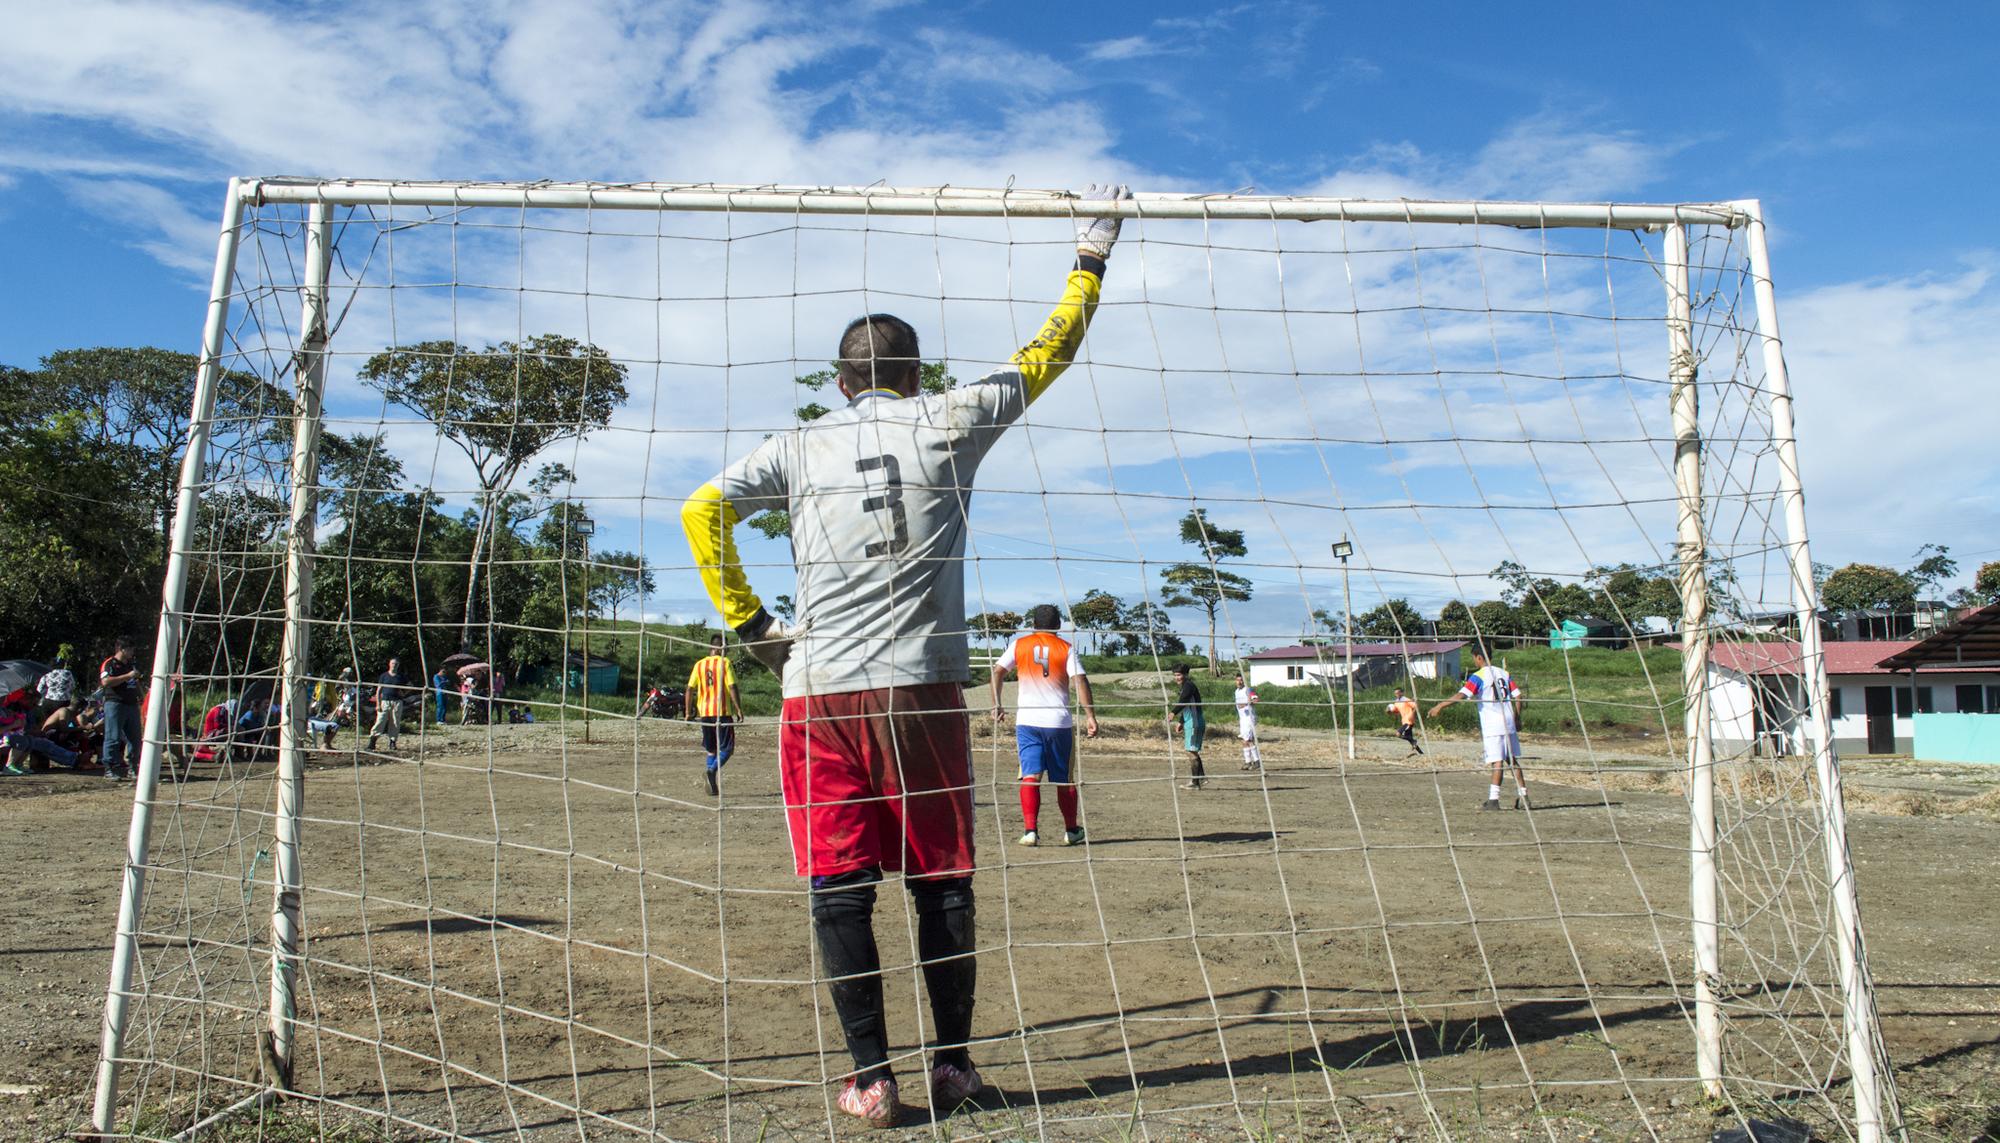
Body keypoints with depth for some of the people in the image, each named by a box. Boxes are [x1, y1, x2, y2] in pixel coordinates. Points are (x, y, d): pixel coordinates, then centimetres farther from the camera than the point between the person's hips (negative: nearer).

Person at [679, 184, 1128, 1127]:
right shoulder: (946, 422, 7)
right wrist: (1092, 255, 26)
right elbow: (1048, 354, 16)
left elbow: (702, 510, 3)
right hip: (923, 691, 0)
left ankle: (871, 1079, 8)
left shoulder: (800, 446, 10)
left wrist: (749, 625, 6)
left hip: (818, 694, 0)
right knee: (941, 884, 10)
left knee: (838, 890, 5)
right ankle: (953, 1065, 19)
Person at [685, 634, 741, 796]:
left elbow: (690, 689, 5)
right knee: (726, 748, 1)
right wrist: (738, 708, -7)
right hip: (722, 711, -5)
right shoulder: (724, 663, -4)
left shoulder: (699, 664, 8)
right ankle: (712, 771, -25)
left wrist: (689, 712, 12)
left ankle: (713, 786, 10)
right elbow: (732, 687, -12)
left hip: (705, 712, 5)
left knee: (711, 749, 15)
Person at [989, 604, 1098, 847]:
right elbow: (1080, 681, -6)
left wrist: (996, 705, 6)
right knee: (1063, 779, 11)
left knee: (1031, 776, -2)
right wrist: (1090, 716, -7)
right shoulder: (1066, 648, 3)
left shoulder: (1019, 645, 7)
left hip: (1027, 721, 0)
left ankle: (1030, 830, -15)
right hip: (1059, 721, 0)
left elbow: (997, 672, 1)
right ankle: (1072, 831, 23)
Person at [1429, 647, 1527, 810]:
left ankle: (1493, 799, -9)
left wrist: (1440, 706, -18)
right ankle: (1523, 797, 13)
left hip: (1492, 725, -6)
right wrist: (1517, 719, 19)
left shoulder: (1478, 676, -8)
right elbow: (1517, 696, 11)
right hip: (1509, 723, 6)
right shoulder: (1504, 673, 12)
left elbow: (1461, 695, -19)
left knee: (1498, 762, -8)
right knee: (1513, 760, 13)